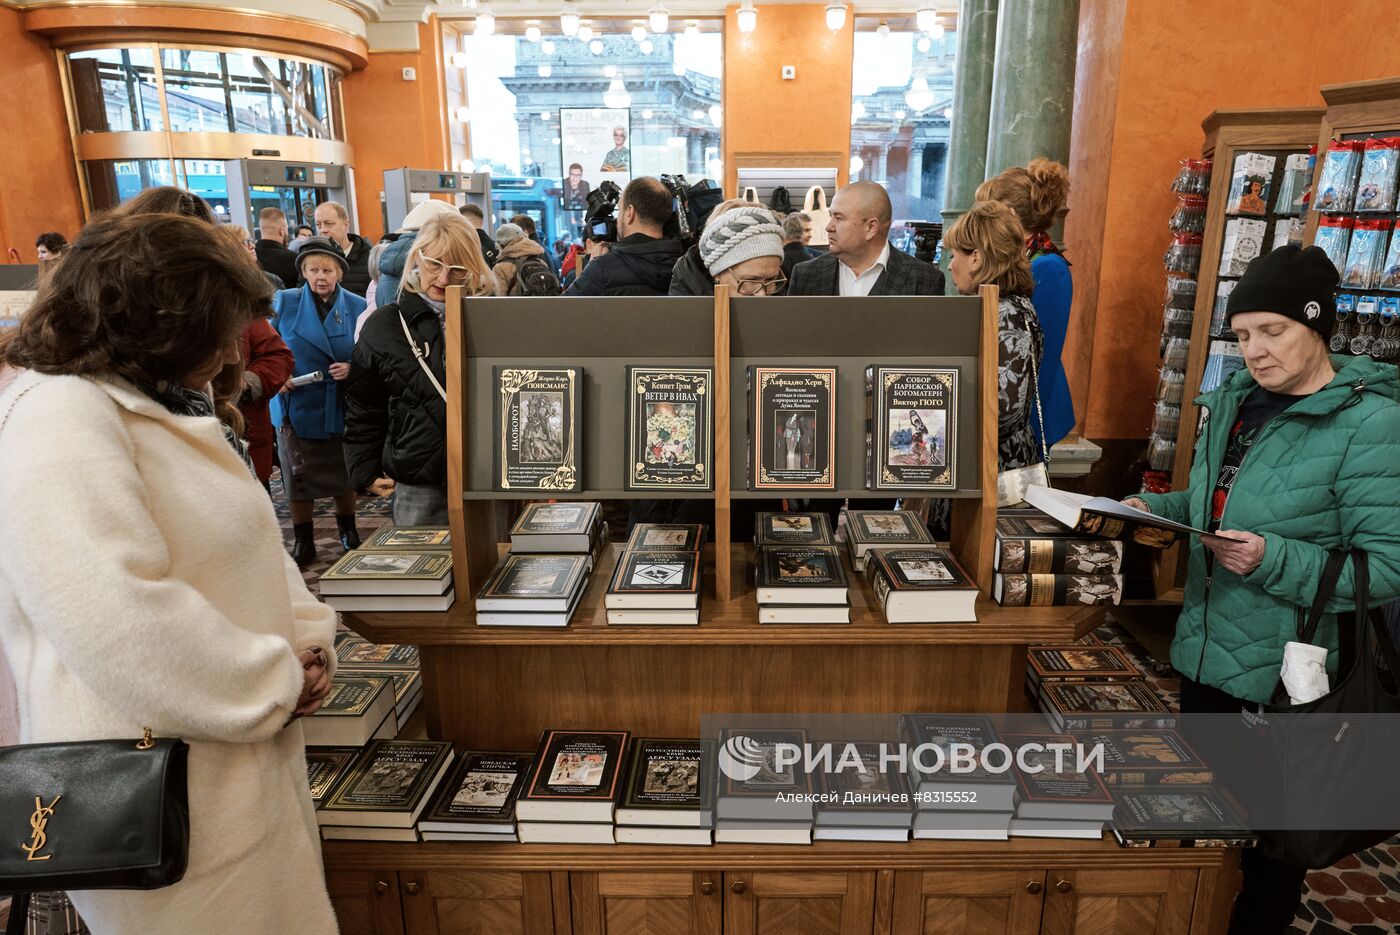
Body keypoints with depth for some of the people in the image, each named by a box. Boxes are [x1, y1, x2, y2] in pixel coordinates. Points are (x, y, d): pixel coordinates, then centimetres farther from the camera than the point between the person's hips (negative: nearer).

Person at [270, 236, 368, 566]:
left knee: (344, 474, 14)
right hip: (297, 405, 0)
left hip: (341, 406, 0)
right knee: (298, 477, 7)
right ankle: (302, 542, 22)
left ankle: (348, 531, 35)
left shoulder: (357, 307, -2)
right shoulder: (284, 302, -2)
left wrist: (353, 369, -17)